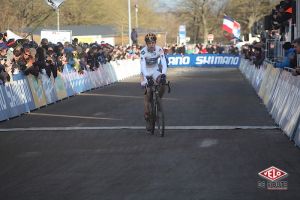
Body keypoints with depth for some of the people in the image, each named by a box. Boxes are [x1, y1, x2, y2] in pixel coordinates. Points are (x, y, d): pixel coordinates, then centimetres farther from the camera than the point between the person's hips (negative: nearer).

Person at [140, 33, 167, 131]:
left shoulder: (159, 50, -19)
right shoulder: (143, 51, -23)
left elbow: (164, 62, -28)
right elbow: (142, 65, -32)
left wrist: (163, 73, -45)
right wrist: (146, 76, -48)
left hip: (156, 70, 2)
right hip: (146, 72, -1)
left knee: (162, 84, -28)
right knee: (148, 92, -11)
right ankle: (147, 117, -5)